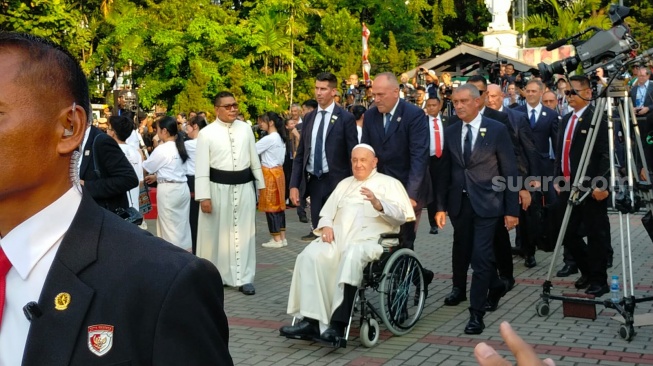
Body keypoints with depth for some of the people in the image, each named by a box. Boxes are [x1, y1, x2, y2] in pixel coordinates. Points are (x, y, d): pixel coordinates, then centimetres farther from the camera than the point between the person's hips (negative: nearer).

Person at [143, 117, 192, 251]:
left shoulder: (162, 149, -14)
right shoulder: (179, 147, 9)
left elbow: (146, 167, -3)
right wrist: (156, 176, 20)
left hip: (168, 190, -8)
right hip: (182, 188, 8)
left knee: (169, 226, 1)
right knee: (182, 224, 12)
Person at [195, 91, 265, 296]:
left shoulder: (246, 128, 4)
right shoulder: (207, 133, -5)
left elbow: (254, 158, 11)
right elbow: (202, 166, -7)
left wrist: (260, 185, 12)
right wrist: (204, 196, -12)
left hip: (244, 186, 3)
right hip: (218, 187, -2)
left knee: (244, 232, 6)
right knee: (217, 233, 8)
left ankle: (244, 278, 13)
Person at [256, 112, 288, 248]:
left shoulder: (269, 139, -16)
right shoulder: (279, 138, 12)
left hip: (270, 173, -9)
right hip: (278, 171, 9)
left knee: (270, 206, -2)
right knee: (278, 205, 11)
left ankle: (276, 239, 1)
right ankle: (282, 237, 15)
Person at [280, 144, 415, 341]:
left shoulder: (389, 183, 13)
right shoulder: (345, 184, 31)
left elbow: (401, 215, -2)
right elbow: (327, 211, 23)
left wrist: (378, 204, -21)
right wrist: (326, 225, 0)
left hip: (369, 239, -5)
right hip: (338, 237, 5)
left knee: (352, 256, -39)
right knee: (311, 256, -26)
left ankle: (338, 323, -41)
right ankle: (311, 320, -32)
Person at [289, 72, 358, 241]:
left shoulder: (346, 118, -4)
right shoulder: (309, 118, 10)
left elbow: (352, 154, -4)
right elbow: (300, 154, 11)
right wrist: (294, 184, 4)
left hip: (336, 182, -4)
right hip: (313, 182, 4)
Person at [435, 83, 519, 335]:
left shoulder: (497, 130, -5)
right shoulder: (451, 132, 7)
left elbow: (509, 172, -4)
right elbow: (445, 171, 11)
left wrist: (512, 210, -8)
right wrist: (441, 206, 6)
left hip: (486, 203, -5)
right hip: (459, 204, 5)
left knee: (480, 257, -10)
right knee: (472, 255, 15)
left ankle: (477, 314, -2)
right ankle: (495, 286, 42)